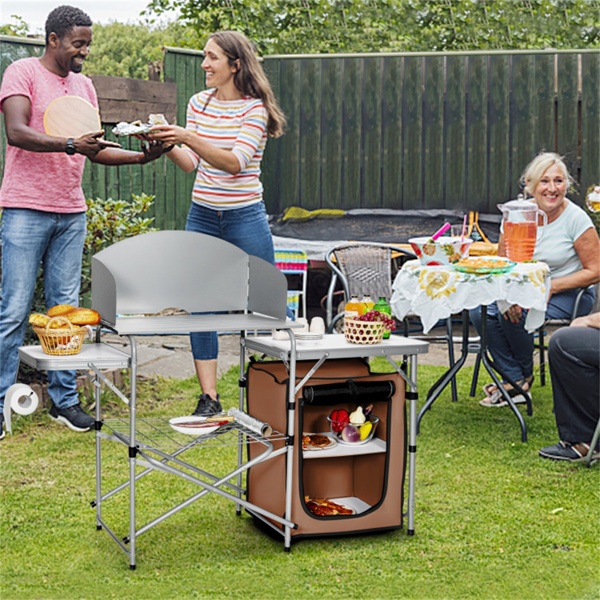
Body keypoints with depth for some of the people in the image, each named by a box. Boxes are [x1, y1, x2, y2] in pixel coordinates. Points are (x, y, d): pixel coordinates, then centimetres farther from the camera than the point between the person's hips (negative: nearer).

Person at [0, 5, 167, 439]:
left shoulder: (84, 86, 16)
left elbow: (95, 150, 18)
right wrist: (71, 144, -29)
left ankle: (65, 399, 15)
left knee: (66, 309, 7)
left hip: (71, 213, 6)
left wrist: (140, 157, 2)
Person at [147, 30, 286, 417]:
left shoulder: (255, 108, -9)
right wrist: (168, 145, -11)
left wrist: (190, 138, -30)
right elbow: (191, 163, 7)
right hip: (202, 216, 5)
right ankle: (209, 398, 10)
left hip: (245, 218, -5)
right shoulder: (199, 103, 8)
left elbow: (236, 161, -21)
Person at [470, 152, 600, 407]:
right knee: (480, 310, -21)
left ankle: (524, 378, -2)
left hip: (569, 293, -5)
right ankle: (516, 382, -10)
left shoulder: (576, 218, -13)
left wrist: (550, 287, -20)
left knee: (513, 315, -30)